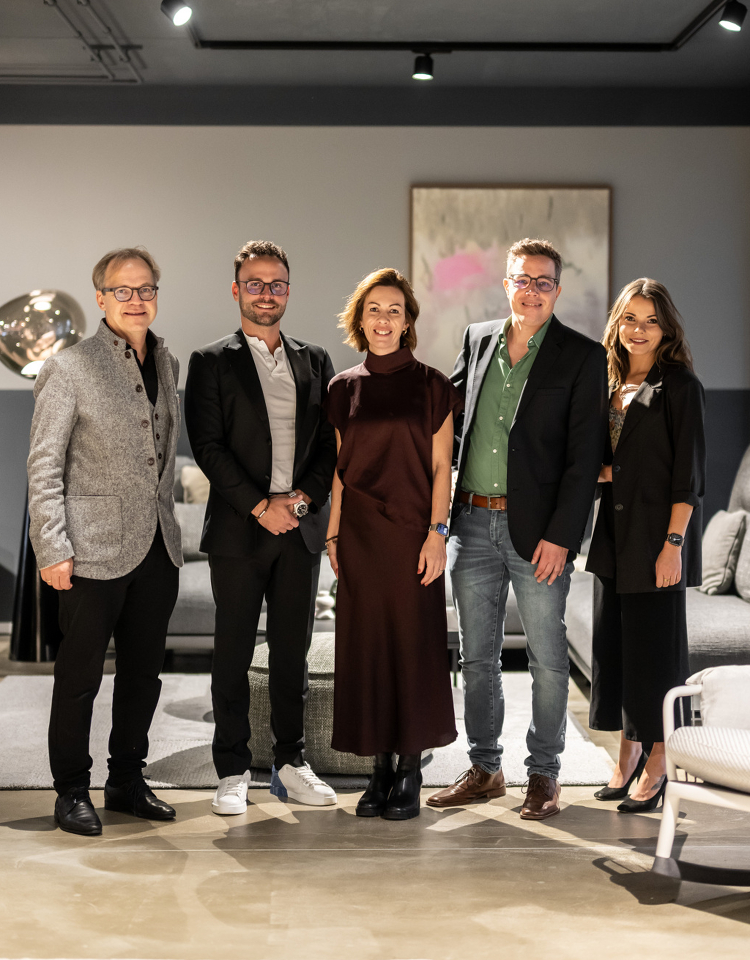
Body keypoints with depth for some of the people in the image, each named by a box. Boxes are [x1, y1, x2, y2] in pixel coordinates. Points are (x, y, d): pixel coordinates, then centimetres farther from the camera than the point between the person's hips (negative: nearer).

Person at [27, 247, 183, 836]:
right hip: (95, 550, -6)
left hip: (157, 545, 6)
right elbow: (44, 468, -9)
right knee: (80, 677, 3)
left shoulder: (167, 365, 11)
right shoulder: (69, 369, -7)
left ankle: (127, 781, 27)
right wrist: (52, 550, -14)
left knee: (144, 672, 13)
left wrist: (166, 523, 16)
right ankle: (71, 792, 17)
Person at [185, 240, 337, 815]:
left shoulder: (315, 361, 12)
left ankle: (291, 762, 20)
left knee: (293, 651, 9)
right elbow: (209, 447, -7)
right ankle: (233, 772, 12)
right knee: (233, 654, 3)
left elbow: (331, 444, 8)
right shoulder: (211, 363, 2)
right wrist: (260, 507, -13)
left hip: (301, 528, 3)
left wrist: (300, 499, -7)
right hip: (238, 530, -3)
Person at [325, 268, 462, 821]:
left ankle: (410, 773, 10)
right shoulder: (344, 389, 9)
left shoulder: (431, 386, -1)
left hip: (412, 532, -3)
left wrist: (437, 533, -10)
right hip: (360, 536, 3)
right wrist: (333, 534, 8)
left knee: (414, 646, 0)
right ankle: (381, 769, 15)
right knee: (366, 646, 5)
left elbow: (440, 467, -2)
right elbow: (341, 470, 12)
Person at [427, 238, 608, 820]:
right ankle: (485, 770, 24)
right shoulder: (478, 340, 10)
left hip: (537, 530, -4)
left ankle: (544, 775, 18)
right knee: (477, 656, 11)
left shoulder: (583, 357, -4)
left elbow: (585, 457, -9)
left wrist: (560, 536, -15)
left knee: (547, 659, 4)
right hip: (473, 523, 5)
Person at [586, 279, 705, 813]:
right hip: (613, 529, 7)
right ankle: (628, 756, 21)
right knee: (613, 639, 8)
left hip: (657, 532, -6)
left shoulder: (679, 386, -7)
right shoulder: (610, 383, 13)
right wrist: (597, 470, -2)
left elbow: (689, 472, -11)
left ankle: (657, 766, 10)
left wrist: (673, 543, -17)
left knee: (654, 641, -2)